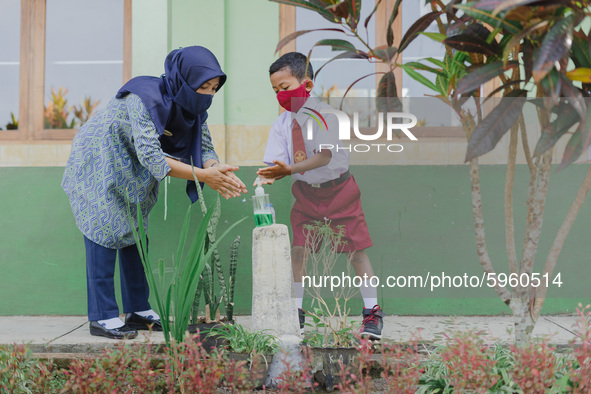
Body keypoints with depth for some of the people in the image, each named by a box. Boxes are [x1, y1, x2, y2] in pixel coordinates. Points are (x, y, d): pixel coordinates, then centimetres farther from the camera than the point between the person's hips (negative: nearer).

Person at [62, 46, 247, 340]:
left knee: (136, 232, 7)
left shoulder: (193, 106, -10)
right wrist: (203, 175, -42)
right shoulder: (144, 99, -34)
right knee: (105, 231, -11)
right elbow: (151, 156, -38)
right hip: (98, 162, -8)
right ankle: (101, 317, -6)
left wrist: (220, 173, -33)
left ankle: (138, 311, 14)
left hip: (133, 170, 8)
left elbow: (205, 148, -10)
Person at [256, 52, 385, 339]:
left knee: (356, 249, 0)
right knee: (297, 249, 1)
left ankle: (372, 312, 11)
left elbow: (324, 157, -25)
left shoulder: (322, 113, -17)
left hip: (338, 188, -4)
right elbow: (275, 162, -9)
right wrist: (266, 177, -32)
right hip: (306, 192, 4)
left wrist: (290, 169, -36)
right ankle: (297, 312, 14)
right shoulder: (281, 123, -3)